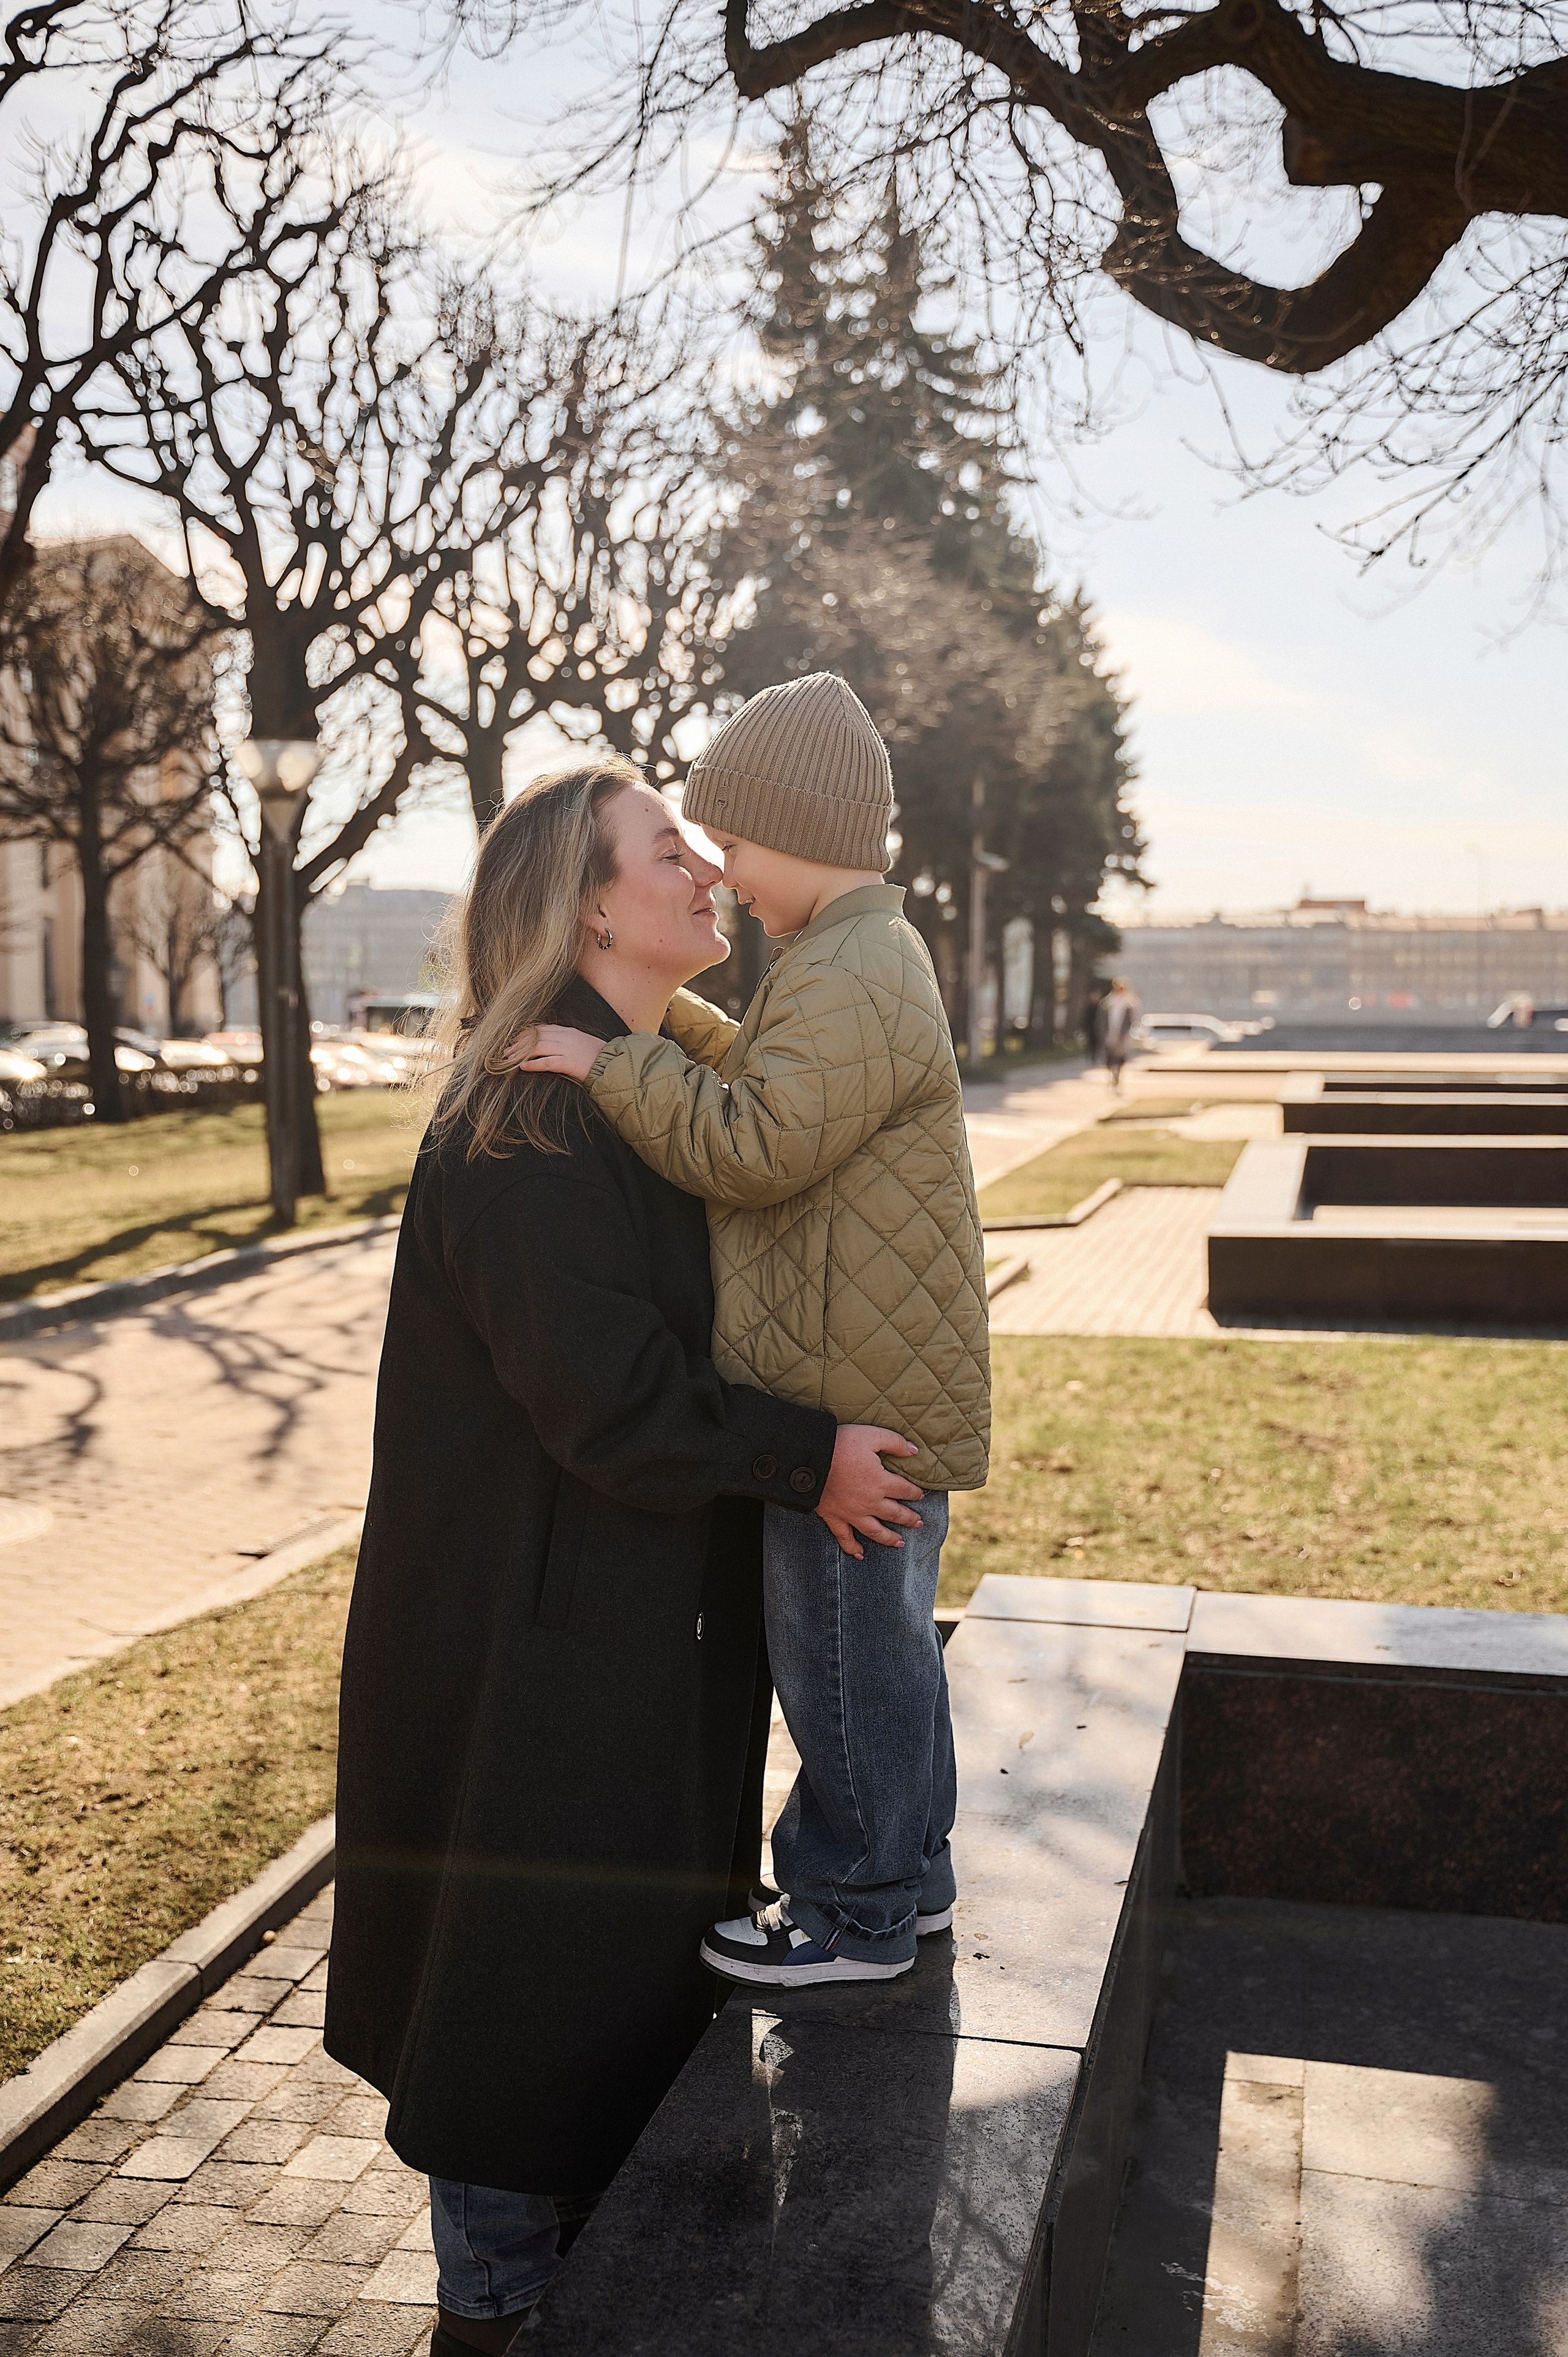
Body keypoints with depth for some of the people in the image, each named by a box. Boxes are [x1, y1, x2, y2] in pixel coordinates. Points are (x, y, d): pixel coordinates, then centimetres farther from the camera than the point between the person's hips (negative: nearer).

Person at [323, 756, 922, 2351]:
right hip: (539, 1618, -10)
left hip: (636, 1610, 10)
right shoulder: (525, 1118, -22)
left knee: (625, 1944, 21)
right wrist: (803, 1459, -19)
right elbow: (603, 1390, -26)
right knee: (532, 1953, 6)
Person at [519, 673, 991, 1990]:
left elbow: (754, 1147, -26)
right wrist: (671, 1022, 14)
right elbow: (766, 1082, 23)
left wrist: (615, 1067, -20)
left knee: (840, 1650, 2)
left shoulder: (851, 978, -20)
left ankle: (857, 1916, 16)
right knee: (887, 1636, 20)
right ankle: (909, 1872, 33)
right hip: (882, 1384, 11)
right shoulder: (865, 957, 16)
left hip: (851, 1395, -11)